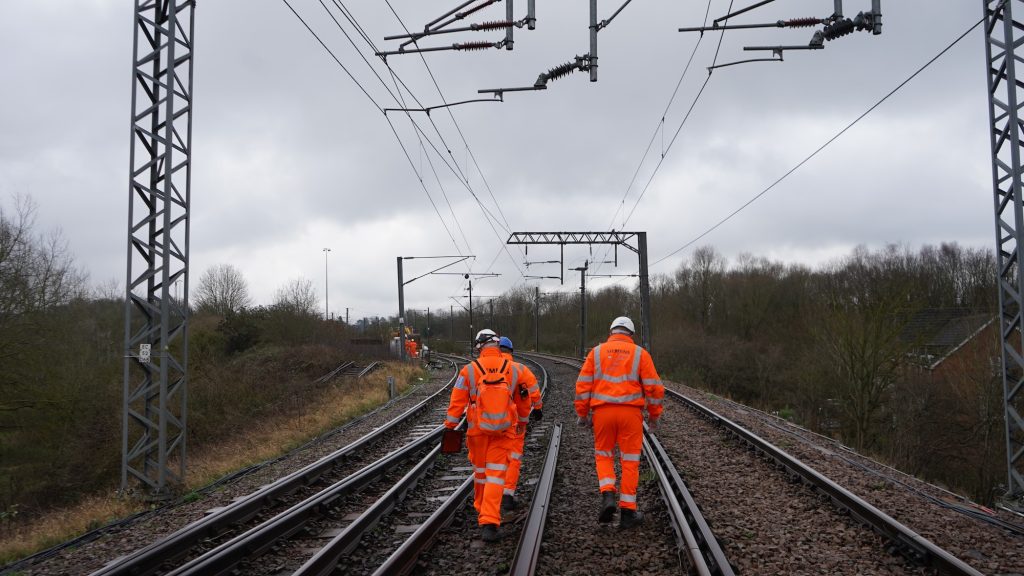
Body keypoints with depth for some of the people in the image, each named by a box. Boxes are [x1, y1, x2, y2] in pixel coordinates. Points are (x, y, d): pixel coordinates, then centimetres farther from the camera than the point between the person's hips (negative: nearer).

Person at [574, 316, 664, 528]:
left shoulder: (596, 352, 7)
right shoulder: (640, 353, 5)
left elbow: (583, 385, 2)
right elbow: (654, 387, 0)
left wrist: (582, 413, 9)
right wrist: (654, 414, 10)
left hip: (602, 411, 1)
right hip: (630, 411, -1)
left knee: (604, 456, 16)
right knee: (630, 461, 7)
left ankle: (608, 495, -6)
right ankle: (627, 511, 7)